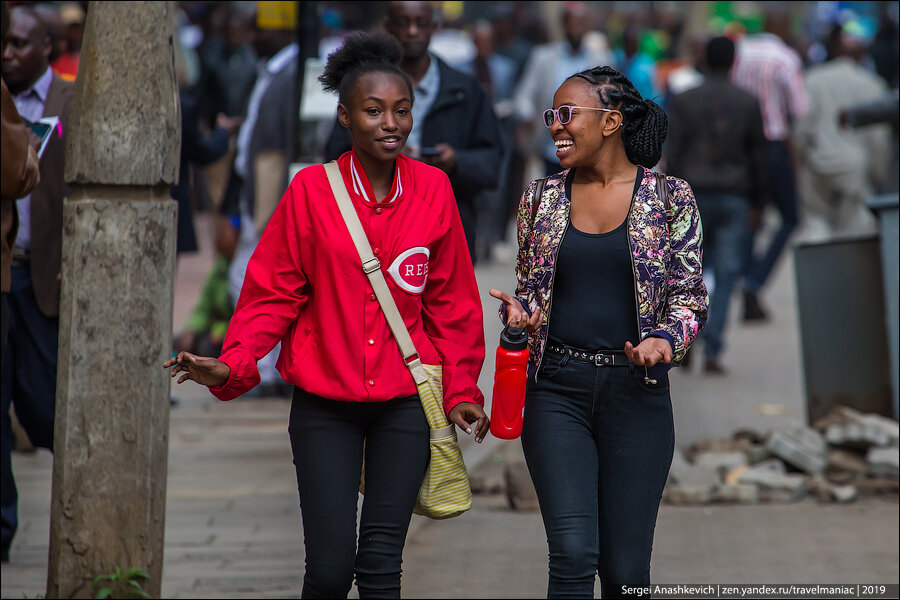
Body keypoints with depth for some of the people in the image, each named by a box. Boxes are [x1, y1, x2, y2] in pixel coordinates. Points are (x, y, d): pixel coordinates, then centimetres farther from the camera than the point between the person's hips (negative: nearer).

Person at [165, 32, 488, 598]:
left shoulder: (433, 189, 1)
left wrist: (460, 389, 4)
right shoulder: (312, 189, -5)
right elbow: (273, 292, -2)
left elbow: (451, 302, 8)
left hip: (405, 402, 1)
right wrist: (233, 365, -15)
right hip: (325, 404, -1)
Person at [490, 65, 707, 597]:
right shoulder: (542, 198, 8)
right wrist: (520, 311, -6)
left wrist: (665, 339, -18)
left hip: (635, 391, -1)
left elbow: (691, 300, 2)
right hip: (557, 389, 1)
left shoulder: (669, 198, 1)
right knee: (573, 554, -13)